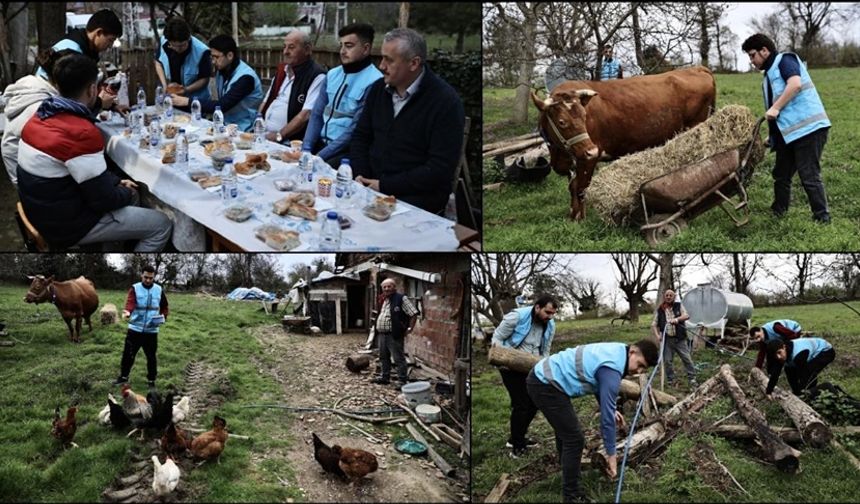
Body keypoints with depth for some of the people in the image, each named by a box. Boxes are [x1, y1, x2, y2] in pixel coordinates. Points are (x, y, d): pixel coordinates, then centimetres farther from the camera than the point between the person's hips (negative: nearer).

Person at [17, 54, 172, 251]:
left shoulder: (40, 117, 1)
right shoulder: (82, 133, -28)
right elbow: (102, 199, -22)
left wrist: (117, 182, 9)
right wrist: (126, 193, -2)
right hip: (68, 224, -9)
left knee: (130, 195, 25)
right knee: (162, 225, 0)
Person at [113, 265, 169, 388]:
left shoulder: (159, 290, 2)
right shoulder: (135, 288, -6)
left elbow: (165, 307, 14)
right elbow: (130, 302, -24)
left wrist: (163, 316, -6)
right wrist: (127, 312, -45)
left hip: (151, 331, 1)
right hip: (135, 329, -1)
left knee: (151, 356, 7)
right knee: (128, 354, 7)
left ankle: (151, 380, 21)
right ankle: (123, 376, 26)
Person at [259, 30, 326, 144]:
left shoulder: (317, 77, -8)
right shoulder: (282, 69, 18)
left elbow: (306, 115, -16)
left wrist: (279, 135, -18)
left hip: (291, 142, -7)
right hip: (264, 135, 7)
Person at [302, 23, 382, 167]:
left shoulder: (373, 82, -13)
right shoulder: (332, 74, 11)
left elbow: (355, 131, -17)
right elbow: (317, 115, 11)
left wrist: (319, 157, -18)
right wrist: (306, 149, -4)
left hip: (347, 150, -6)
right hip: (321, 143, 6)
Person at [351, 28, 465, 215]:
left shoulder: (445, 101, -12)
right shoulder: (379, 89, 8)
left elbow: (440, 169, -17)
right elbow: (361, 137, 17)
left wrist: (385, 185, -18)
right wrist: (360, 175, -3)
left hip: (418, 193, -6)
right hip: (372, 184, 6)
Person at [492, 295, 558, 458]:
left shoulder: (550, 325, -3)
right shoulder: (517, 316, -21)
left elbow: (545, 351, 9)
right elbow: (497, 338, -13)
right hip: (511, 367, -7)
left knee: (533, 403, 10)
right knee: (521, 405, -9)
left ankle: (516, 438, 28)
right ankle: (517, 446, 4)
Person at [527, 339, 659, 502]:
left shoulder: (615, 352, 7)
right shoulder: (612, 369, -23)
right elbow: (606, 416, -19)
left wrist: (610, 409, 20)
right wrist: (611, 454, -11)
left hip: (543, 376, 11)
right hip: (545, 385, -11)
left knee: (565, 432, 27)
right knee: (574, 439, -7)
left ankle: (569, 480, 46)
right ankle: (572, 495, 5)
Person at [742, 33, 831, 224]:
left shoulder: (784, 60, -2)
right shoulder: (770, 75, 23)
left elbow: (795, 84, -21)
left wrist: (775, 108, -20)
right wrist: (772, 135, 20)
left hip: (808, 127, -10)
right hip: (788, 132, 10)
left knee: (809, 177, -9)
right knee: (781, 175, 15)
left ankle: (822, 219, -1)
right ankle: (777, 215, 27)